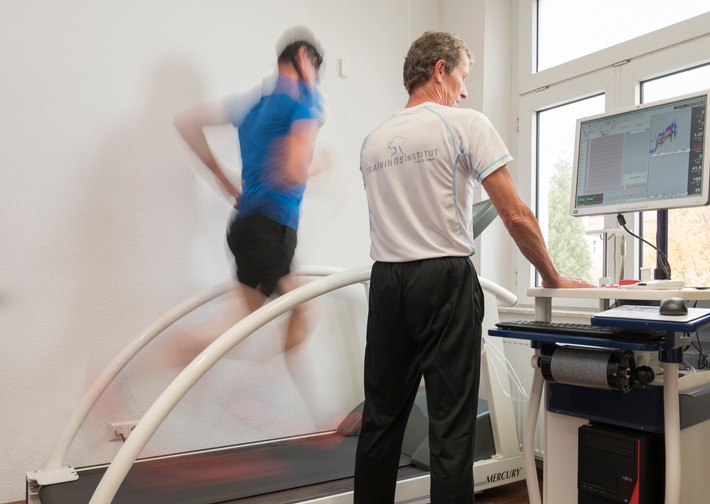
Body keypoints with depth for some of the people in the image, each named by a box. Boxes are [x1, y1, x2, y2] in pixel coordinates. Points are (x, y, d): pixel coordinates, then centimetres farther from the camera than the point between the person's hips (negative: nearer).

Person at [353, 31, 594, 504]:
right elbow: (516, 216, -6)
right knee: (451, 424, -1)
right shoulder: (466, 123, -2)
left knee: (382, 418, 14)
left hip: (386, 282, 6)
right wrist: (553, 279, 6)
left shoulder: (373, 141, 14)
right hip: (445, 282, -5)